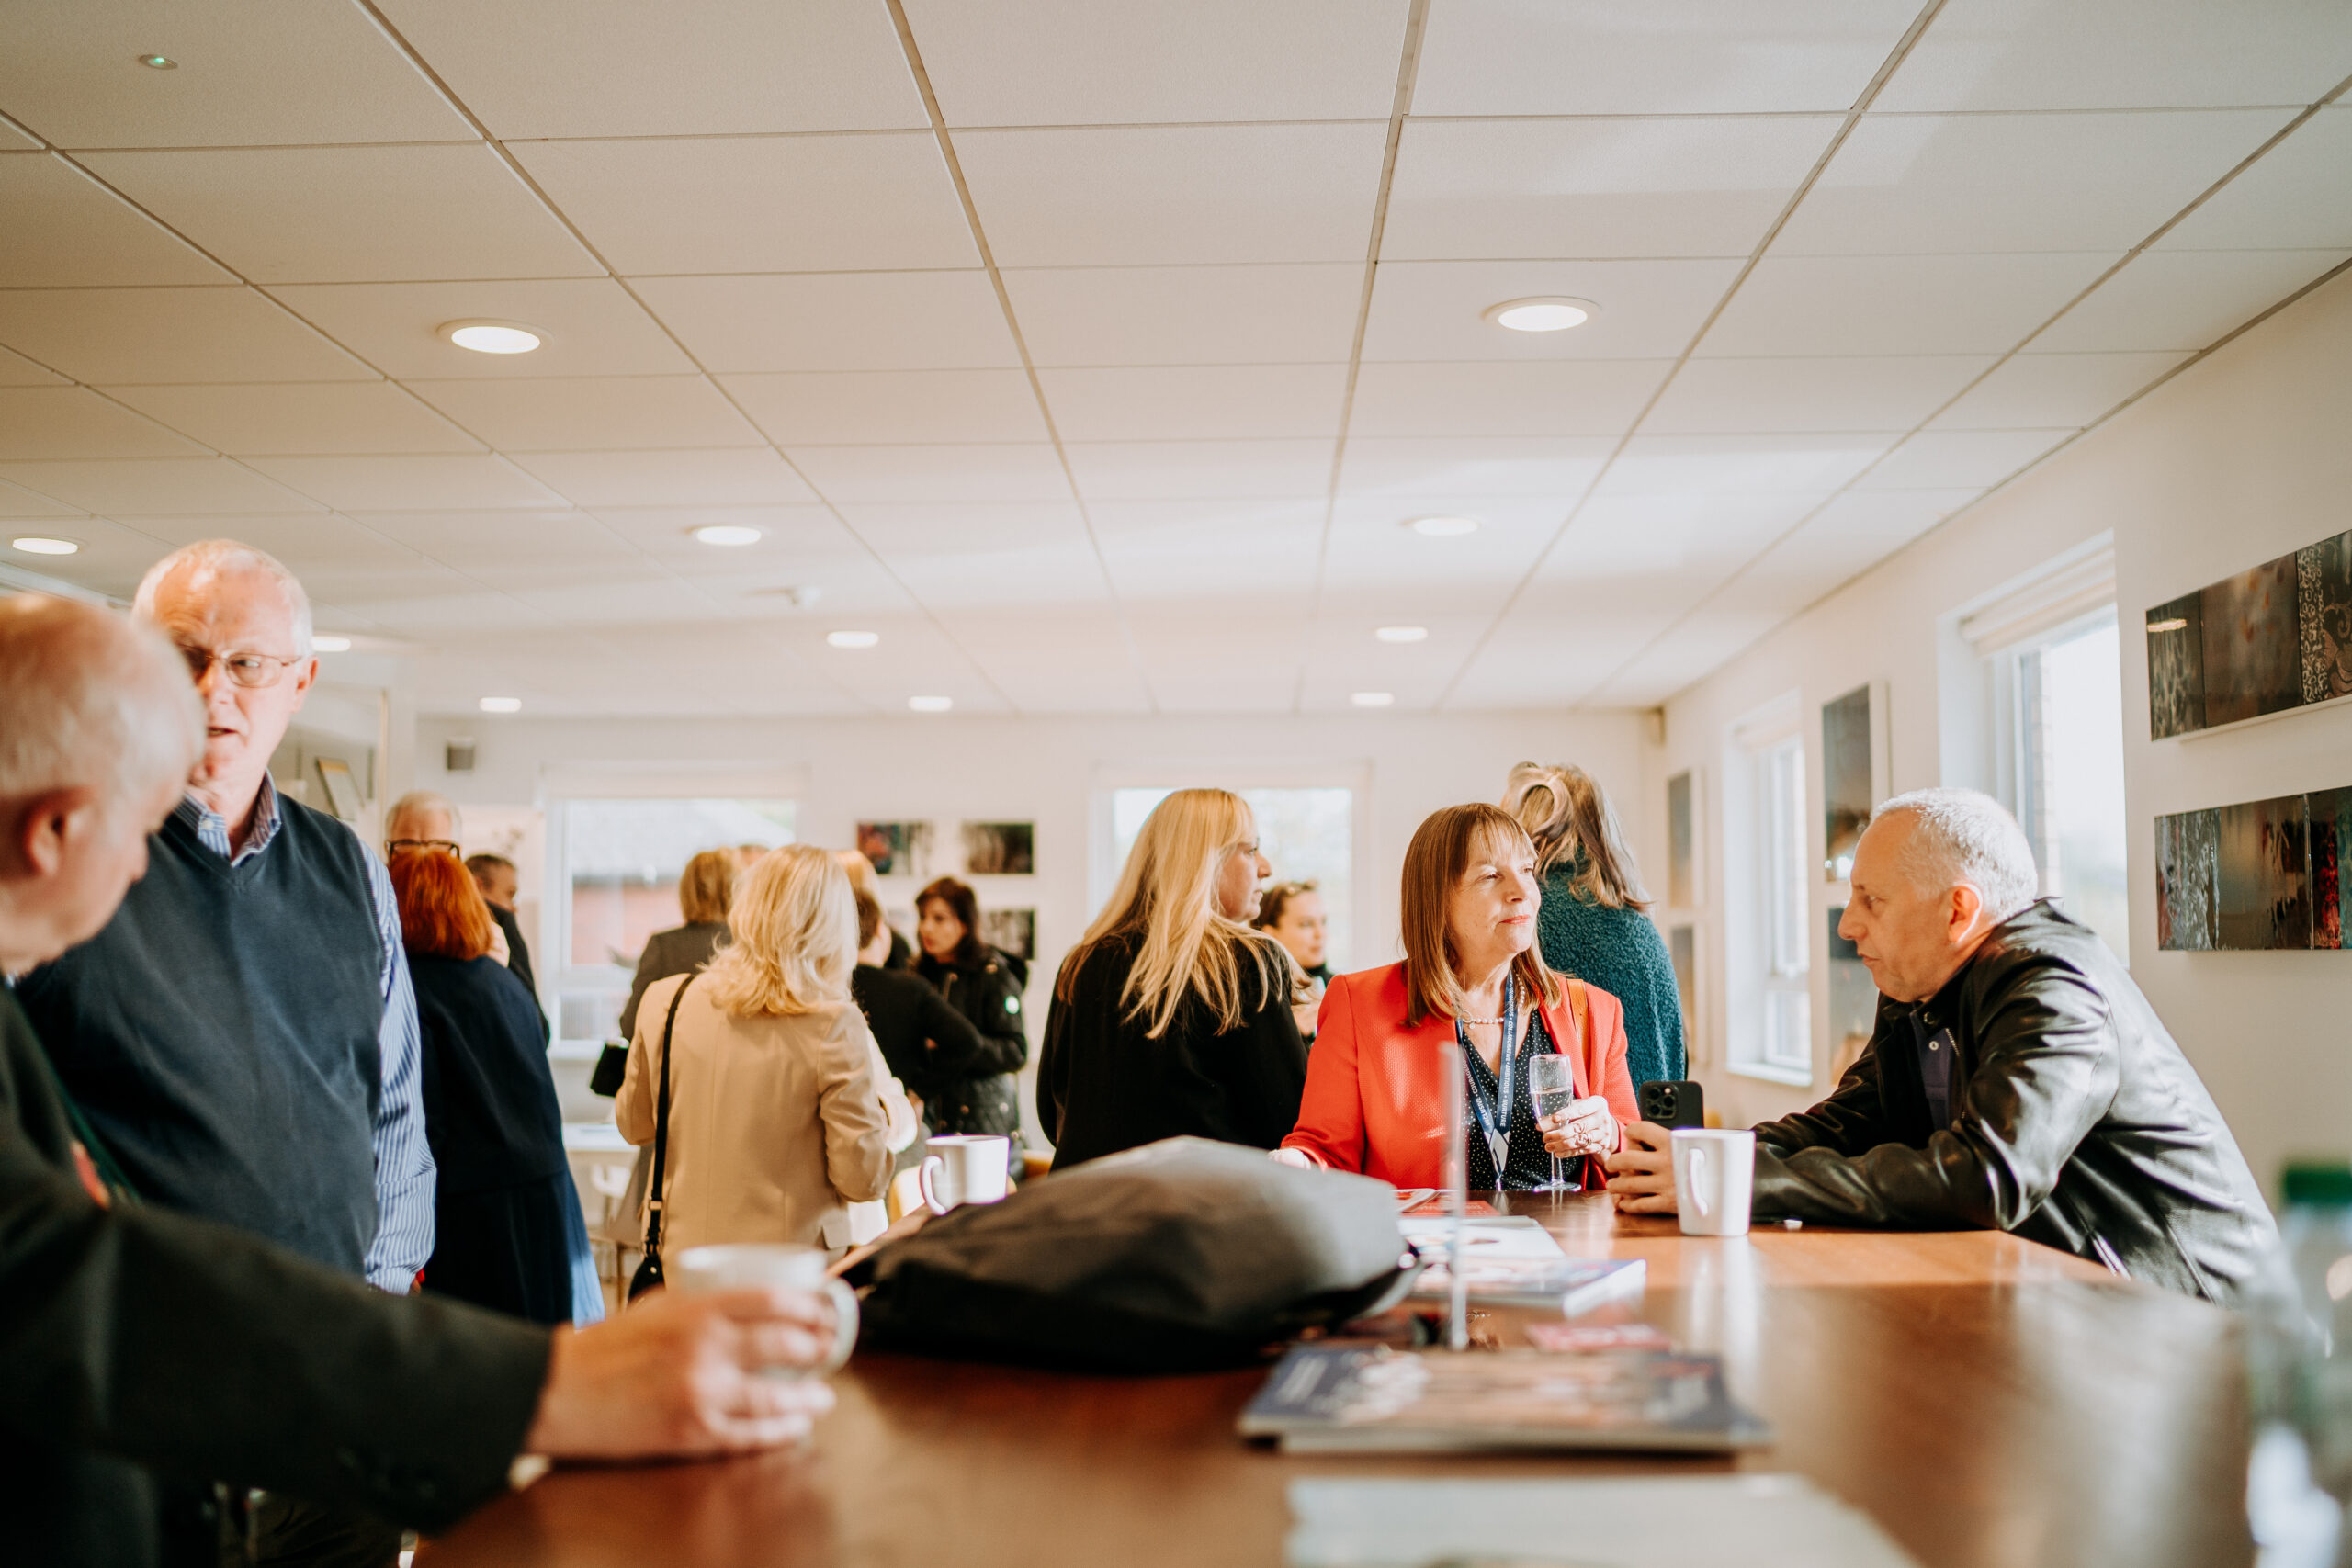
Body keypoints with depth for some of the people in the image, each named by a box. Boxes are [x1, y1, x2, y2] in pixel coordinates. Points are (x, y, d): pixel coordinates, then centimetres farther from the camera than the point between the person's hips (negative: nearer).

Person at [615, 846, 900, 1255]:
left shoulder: (664, 1002, -3)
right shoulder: (834, 1025, -14)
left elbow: (634, 1125, 14)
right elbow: (861, 1179, -10)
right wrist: (879, 1099, 7)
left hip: (681, 1253, 4)